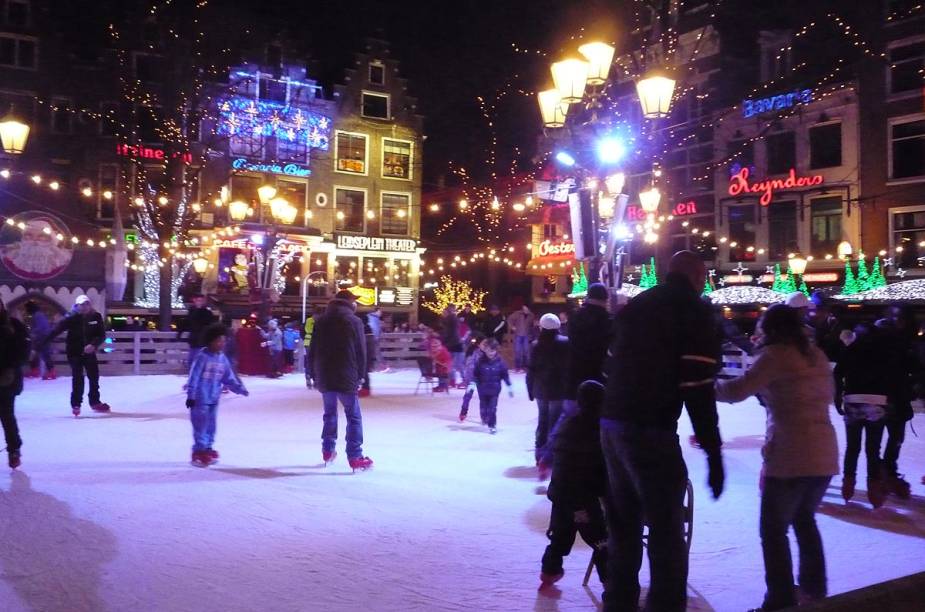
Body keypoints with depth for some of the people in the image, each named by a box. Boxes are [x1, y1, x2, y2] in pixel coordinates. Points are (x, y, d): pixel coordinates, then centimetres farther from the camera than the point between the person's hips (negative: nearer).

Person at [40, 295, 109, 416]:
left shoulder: (96, 317, -7)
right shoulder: (71, 318, -14)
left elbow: (102, 334, -7)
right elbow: (55, 331, -17)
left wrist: (93, 344, -26)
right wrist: (40, 346, -22)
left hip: (89, 352, 4)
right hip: (74, 352, -3)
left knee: (94, 377, 13)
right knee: (78, 378, -10)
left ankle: (95, 402, 31)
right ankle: (75, 404, 3)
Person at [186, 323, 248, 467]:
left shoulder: (222, 359, 6)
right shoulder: (202, 357, -16)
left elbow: (229, 377, 11)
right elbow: (194, 377, -16)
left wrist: (240, 388, 3)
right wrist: (191, 395, -17)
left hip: (214, 399, 7)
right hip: (200, 398, -7)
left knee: (211, 425, 14)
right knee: (201, 425, -4)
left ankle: (207, 449, 27)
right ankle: (199, 452, 4)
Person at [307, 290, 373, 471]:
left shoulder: (321, 321, 7)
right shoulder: (354, 321, -6)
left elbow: (312, 352, 9)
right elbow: (361, 352, -6)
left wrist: (314, 375, 16)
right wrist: (360, 376, 5)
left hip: (324, 377, 5)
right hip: (346, 377, -5)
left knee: (329, 413, 20)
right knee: (353, 417, 1)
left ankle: (328, 451, 24)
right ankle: (355, 458, -3)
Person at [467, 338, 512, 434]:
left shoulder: (499, 361, -8)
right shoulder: (480, 361, -9)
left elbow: (505, 374, -1)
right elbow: (475, 373, -3)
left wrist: (509, 386, 1)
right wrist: (472, 383, -14)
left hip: (494, 389, -1)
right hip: (482, 389, 1)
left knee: (492, 408, -3)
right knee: (483, 407, 13)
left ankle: (492, 425, 8)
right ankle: (484, 419, 43)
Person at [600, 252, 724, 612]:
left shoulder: (635, 305, 16)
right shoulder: (695, 311, -5)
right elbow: (699, 388, -13)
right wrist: (713, 452, -11)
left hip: (612, 424, 8)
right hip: (651, 431, -8)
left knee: (623, 523, 19)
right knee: (666, 531, 2)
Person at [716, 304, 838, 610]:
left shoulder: (776, 353, -9)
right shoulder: (817, 354, 13)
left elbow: (737, 391, -18)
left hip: (789, 456, -8)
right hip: (824, 454, 8)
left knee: (774, 530, 3)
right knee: (805, 520, 25)